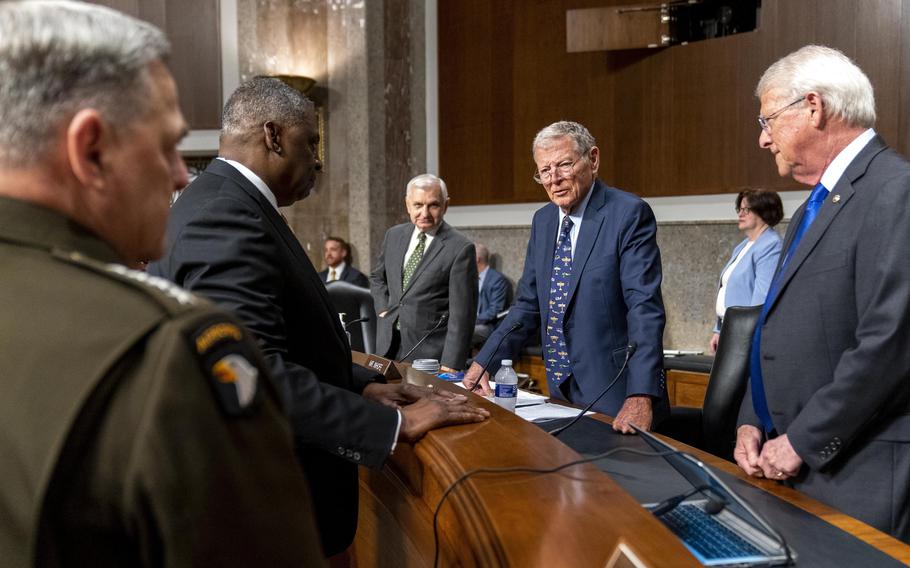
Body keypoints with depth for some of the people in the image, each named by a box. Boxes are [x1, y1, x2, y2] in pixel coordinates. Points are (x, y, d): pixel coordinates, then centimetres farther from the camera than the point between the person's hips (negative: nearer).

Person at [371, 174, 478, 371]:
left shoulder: (461, 248, -12)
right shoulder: (394, 235, 7)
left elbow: (461, 314, -14)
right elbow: (377, 278, 25)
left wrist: (450, 365, -18)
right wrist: (383, 309, 8)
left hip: (431, 352, -5)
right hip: (388, 345, 5)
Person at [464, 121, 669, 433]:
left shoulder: (630, 214, -12)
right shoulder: (542, 220, 8)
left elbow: (644, 310, -20)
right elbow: (528, 304, 12)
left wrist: (641, 397, -29)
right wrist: (484, 363, 4)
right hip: (562, 394, 6)